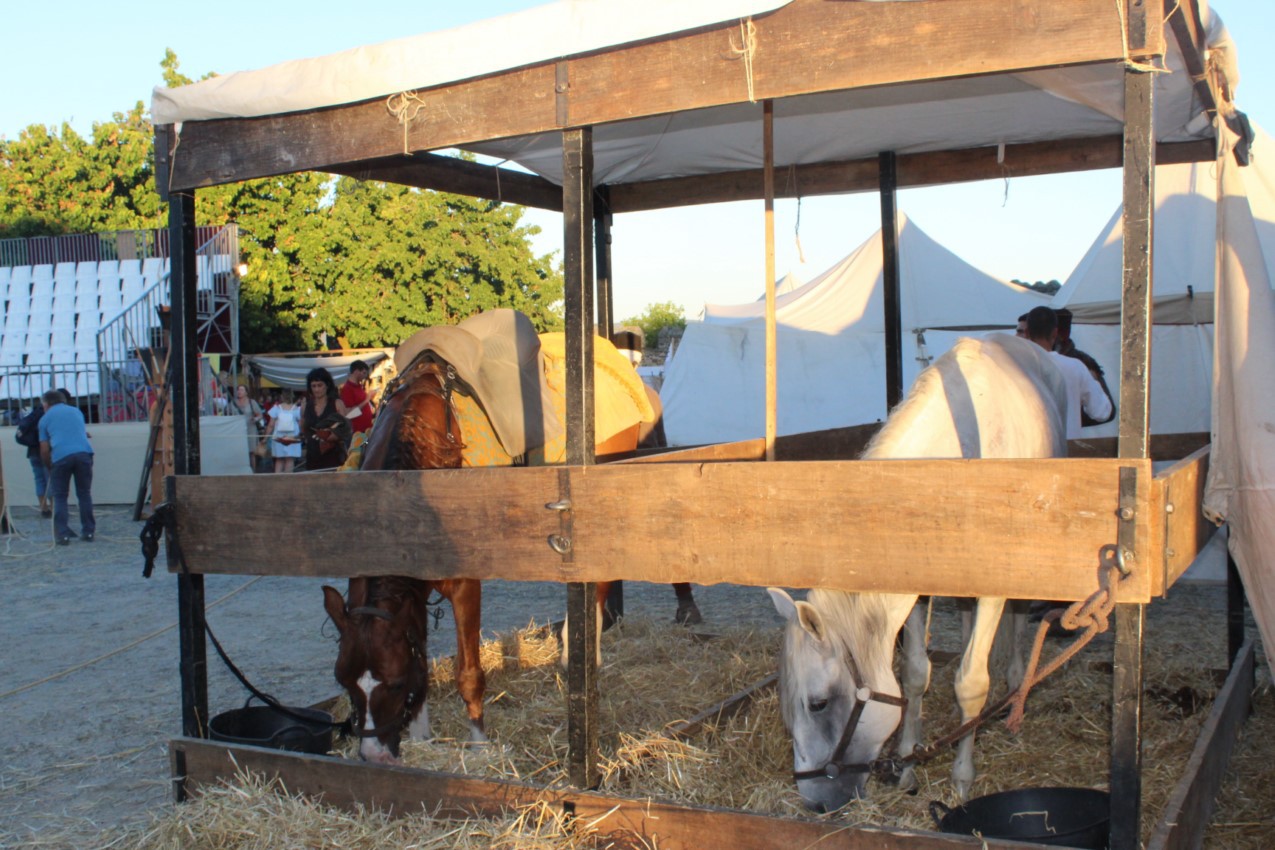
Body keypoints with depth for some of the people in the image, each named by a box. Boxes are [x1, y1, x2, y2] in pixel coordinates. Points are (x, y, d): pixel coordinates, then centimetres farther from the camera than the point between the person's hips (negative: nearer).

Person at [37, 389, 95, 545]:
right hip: (83, 452, 2)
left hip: (61, 456, -2)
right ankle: (88, 532, 14)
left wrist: (49, 468, 27)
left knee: (60, 497, 9)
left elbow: (44, 450, 15)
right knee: (84, 494, 13)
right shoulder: (76, 411, 27)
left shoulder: (45, 418, 18)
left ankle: (62, 535, 3)